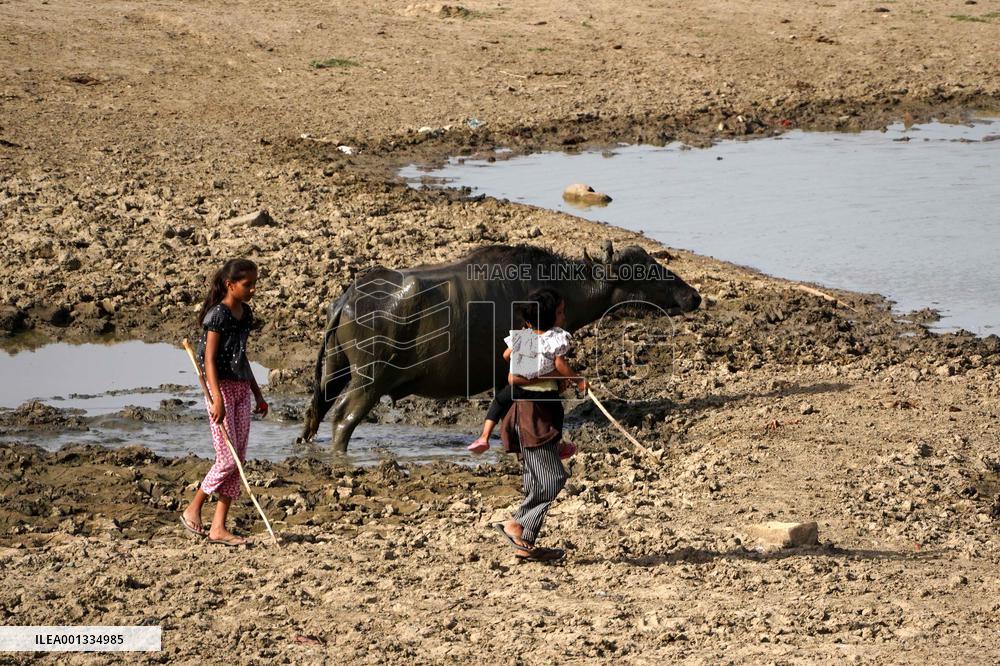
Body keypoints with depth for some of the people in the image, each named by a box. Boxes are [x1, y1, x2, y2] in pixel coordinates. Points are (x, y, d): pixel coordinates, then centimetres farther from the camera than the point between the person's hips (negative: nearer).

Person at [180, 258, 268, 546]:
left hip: (241, 388, 8)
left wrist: (257, 393, 23)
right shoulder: (218, 314, -13)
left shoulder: (245, 312, 12)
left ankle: (219, 527, 6)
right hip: (221, 386, -8)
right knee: (227, 459, -8)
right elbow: (209, 359, -17)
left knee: (239, 459, 4)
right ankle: (192, 511, 10)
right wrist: (217, 398, -25)